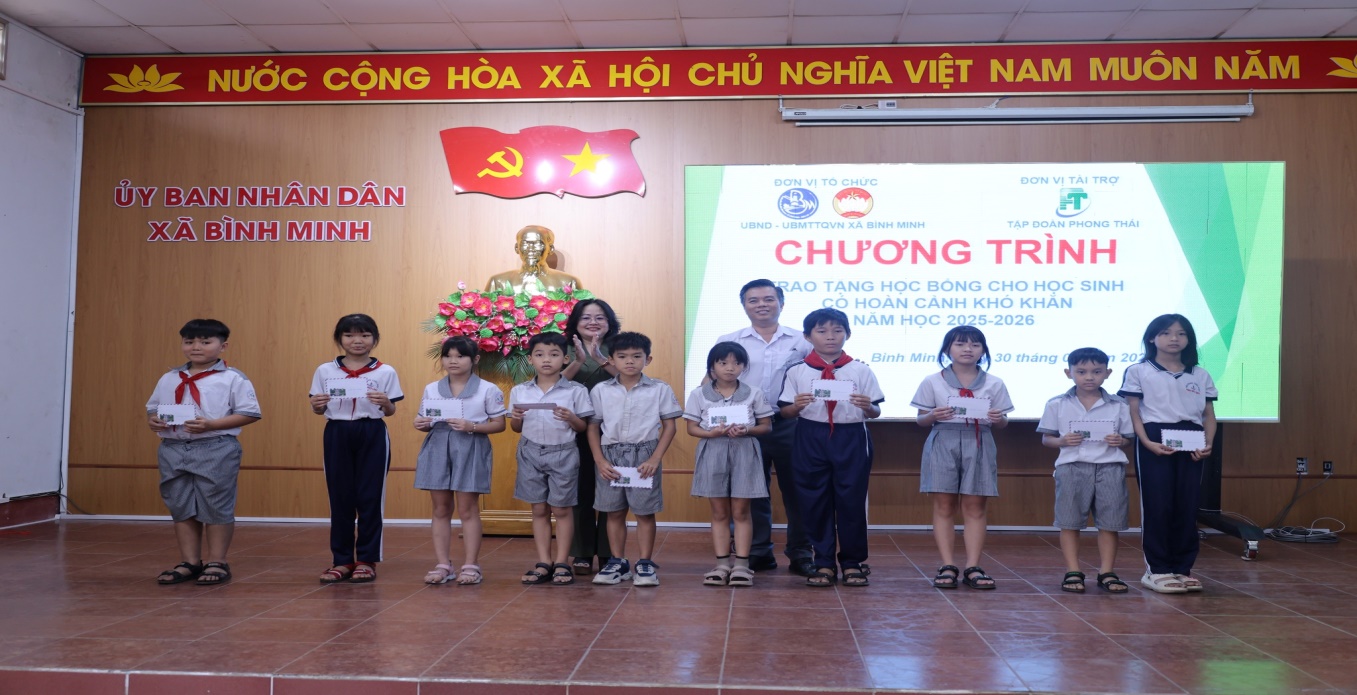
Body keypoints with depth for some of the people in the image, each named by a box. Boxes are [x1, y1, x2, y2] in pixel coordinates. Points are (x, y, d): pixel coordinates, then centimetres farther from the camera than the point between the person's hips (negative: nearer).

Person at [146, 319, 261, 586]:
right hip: (173, 450, 6)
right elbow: (152, 407, 20)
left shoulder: (233, 379, -6)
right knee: (180, 507, 11)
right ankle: (189, 562, 23)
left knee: (215, 507, 2)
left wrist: (211, 425, -20)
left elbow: (249, 413, -10)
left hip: (216, 450, -5)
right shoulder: (169, 379, 12)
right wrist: (152, 419, -5)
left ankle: (217, 563, 14)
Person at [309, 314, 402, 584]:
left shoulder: (385, 372, 1)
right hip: (337, 434, 2)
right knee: (340, 497, 6)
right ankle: (342, 560, 16)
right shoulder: (325, 371, 5)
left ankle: (367, 560, 13)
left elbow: (391, 411, 1)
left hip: (372, 435, -1)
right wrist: (316, 405, -14)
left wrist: (385, 403, -20)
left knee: (370, 497, 3)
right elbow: (318, 410, 8)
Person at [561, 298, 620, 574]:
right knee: (580, 491, 1)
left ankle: (608, 554, 9)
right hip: (577, 430, 0)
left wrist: (600, 358, -24)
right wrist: (578, 362, -22)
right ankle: (582, 554, 9)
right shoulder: (567, 350, 7)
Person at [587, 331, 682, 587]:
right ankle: (617, 563, 20)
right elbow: (593, 427, 5)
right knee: (614, 512, 9)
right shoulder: (600, 391, 3)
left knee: (645, 511, 3)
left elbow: (669, 426, -1)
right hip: (610, 454, 2)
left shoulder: (660, 389, -1)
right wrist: (600, 460, -5)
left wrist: (655, 459, -9)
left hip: (644, 455, -2)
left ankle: (645, 564, 12)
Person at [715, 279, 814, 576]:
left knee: (795, 489, 4)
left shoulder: (801, 341, 5)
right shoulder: (729, 342, 6)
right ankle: (758, 553, 20)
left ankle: (800, 553, 15)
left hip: (789, 424, 0)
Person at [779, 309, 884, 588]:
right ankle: (824, 562, 17)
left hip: (851, 440, 0)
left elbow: (875, 412, 4)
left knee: (852, 500, 3)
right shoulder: (797, 372, 3)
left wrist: (867, 406, -17)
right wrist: (797, 405, -17)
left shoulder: (861, 370, 3)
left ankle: (853, 562, 18)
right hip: (811, 439, 1)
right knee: (814, 501, 5)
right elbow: (785, 411, 3)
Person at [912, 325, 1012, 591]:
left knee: (974, 507, 2)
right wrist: (934, 415, -18)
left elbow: (1001, 424, 9)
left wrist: (998, 419, -14)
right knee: (944, 506, 0)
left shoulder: (994, 384, 6)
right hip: (943, 444, -1)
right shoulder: (932, 382, 2)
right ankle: (947, 566, 4)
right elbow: (921, 420, 4)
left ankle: (972, 567, 6)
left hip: (979, 445, 1)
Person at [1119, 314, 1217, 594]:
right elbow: (1133, 413, -4)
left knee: (1187, 506, 5)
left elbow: (1209, 416, 12)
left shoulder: (1200, 375, 12)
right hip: (1154, 443, -4)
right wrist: (1147, 443, -17)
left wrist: (1208, 444, -5)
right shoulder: (1138, 372, 1)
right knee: (1157, 505, -3)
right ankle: (1156, 570, 5)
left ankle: (1182, 568, 15)